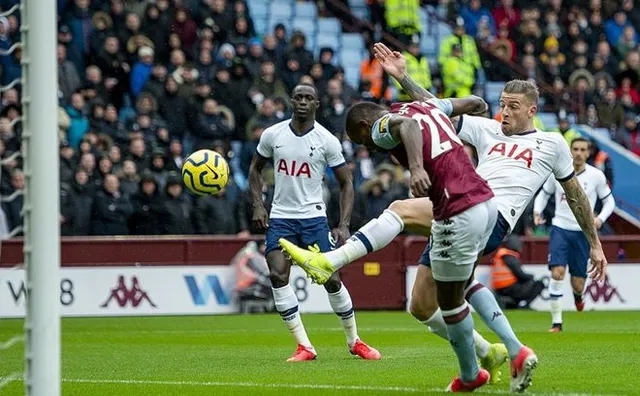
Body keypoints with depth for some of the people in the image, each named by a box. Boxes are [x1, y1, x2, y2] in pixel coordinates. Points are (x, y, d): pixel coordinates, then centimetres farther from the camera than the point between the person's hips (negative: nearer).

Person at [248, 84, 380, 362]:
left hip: (314, 217, -2)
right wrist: (258, 205, 3)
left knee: (331, 279, -5)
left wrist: (344, 225, -9)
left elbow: (346, 183, 1)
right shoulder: (272, 135, 1)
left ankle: (354, 341, 17)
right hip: (280, 217, 2)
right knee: (277, 275, -16)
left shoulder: (327, 140, -5)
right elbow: (255, 168, 17)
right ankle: (304, 346, -10)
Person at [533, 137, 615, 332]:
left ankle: (578, 294, 43)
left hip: (582, 232, 0)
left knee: (578, 284, 3)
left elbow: (609, 201, 8)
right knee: (557, 273, -19)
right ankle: (556, 322, -13)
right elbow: (544, 193, 13)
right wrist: (537, 211, -5)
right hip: (560, 229, 0)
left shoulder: (596, 176, -3)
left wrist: (600, 218, -11)